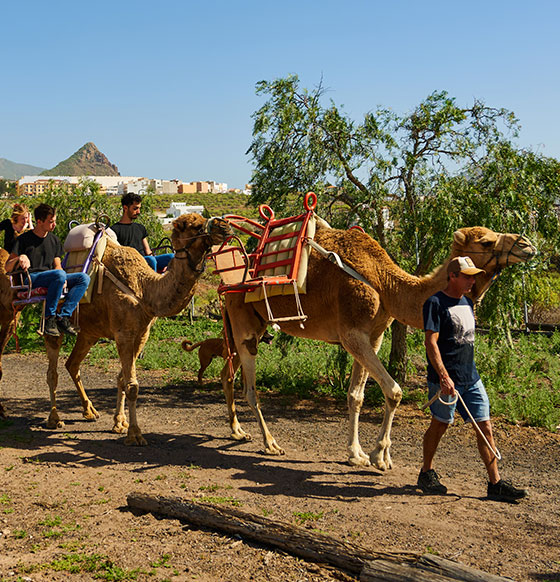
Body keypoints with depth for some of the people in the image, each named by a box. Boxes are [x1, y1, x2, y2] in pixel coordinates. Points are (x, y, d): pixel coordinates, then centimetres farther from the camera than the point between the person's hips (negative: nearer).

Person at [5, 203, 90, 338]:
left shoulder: (54, 240, 18)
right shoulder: (24, 239, 2)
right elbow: (8, 267, -1)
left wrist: (63, 279, -5)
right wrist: (19, 258, -24)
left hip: (50, 278, 6)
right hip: (30, 279, -6)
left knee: (84, 278, -17)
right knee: (60, 274, -36)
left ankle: (63, 317, -24)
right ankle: (49, 318, -26)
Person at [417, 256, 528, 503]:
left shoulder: (467, 302, 14)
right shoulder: (436, 303, -10)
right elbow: (431, 342, -17)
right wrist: (444, 376, -24)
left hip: (471, 378, 7)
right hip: (446, 379, -7)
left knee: (485, 427, 3)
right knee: (439, 425, 7)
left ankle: (495, 483, 8)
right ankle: (427, 474, 26)